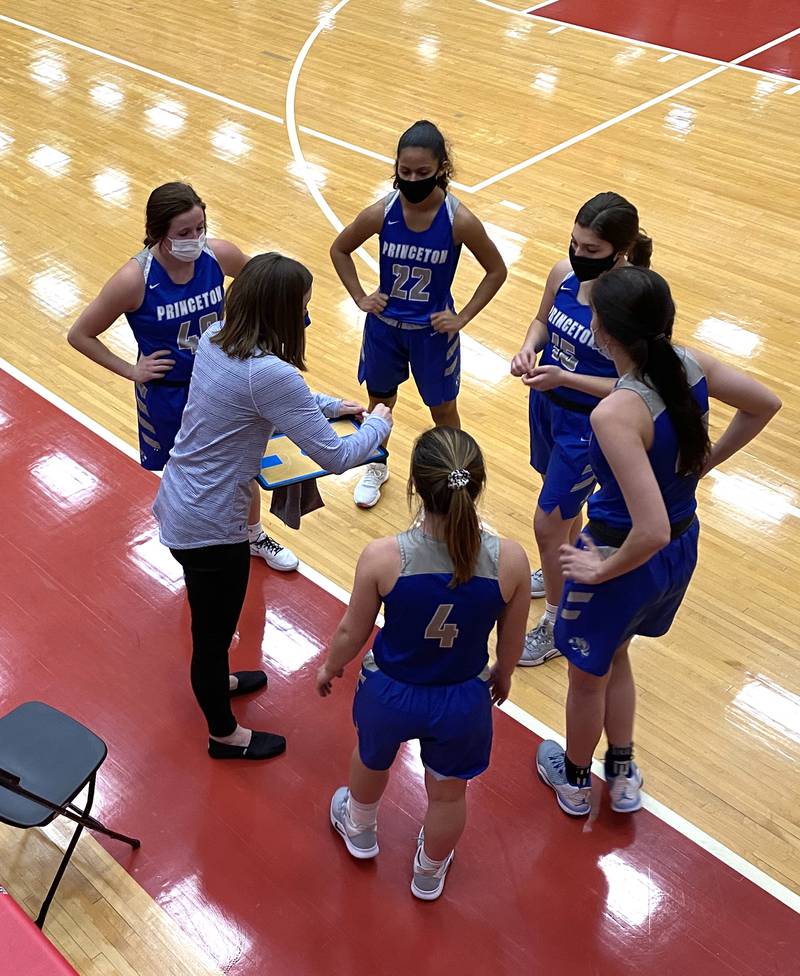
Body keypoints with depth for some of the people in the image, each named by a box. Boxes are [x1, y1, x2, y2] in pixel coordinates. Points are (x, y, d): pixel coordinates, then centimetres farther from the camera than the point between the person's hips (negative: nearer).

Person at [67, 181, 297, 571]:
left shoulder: (218, 254, -18)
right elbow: (80, 335, -14)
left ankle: (255, 537, 46)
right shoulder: (135, 279, -27)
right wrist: (130, 370, -12)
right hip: (168, 395, -3)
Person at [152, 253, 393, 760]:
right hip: (210, 525, -8)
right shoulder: (269, 373, -29)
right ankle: (224, 733, 39)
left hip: (177, 504, 8)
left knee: (211, 619, 32)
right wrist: (378, 424, -5)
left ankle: (215, 680, 59)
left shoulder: (214, 339, -3)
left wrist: (332, 405, 13)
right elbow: (336, 457, -24)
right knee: (215, 627, 15)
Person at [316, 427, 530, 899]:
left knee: (372, 760, 35)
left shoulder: (382, 558, -30)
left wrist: (330, 667, 10)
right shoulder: (511, 560, -25)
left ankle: (360, 830, 66)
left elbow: (352, 634, -13)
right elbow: (512, 642, -7)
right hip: (463, 701, 1)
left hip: (390, 695, 0)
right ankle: (429, 873, 59)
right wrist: (503, 677, 15)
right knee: (449, 792, 30)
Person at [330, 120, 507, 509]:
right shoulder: (381, 213, -17)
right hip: (384, 325, 2)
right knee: (380, 401, 22)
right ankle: (377, 467, 48)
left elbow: (496, 271, -7)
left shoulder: (460, 221, -22)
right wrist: (360, 297, -3)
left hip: (434, 331, -2)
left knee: (443, 408, 15)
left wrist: (463, 317, -10)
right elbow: (339, 249, 2)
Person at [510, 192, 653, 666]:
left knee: (548, 524, 3)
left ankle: (557, 625, 26)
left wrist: (565, 378, -30)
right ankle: (564, 571, 56)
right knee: (566, 503, 28)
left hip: (589, 426, -6)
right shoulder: (563, 273, -10)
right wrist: (530, 347, -13)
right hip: (547, 403, 6)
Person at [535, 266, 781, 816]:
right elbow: (765, 405, 6)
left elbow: (652, 531, -37)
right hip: (683, 548, 7)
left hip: (628, 556, -7)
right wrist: (705, 463, 10)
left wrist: (602, 570, -19)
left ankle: (574, 780, 48)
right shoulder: (690, 364, -12)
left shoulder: (616, 415, -34)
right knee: (613, 656, 32)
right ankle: (623, 776, 49)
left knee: (588, 678, 22)